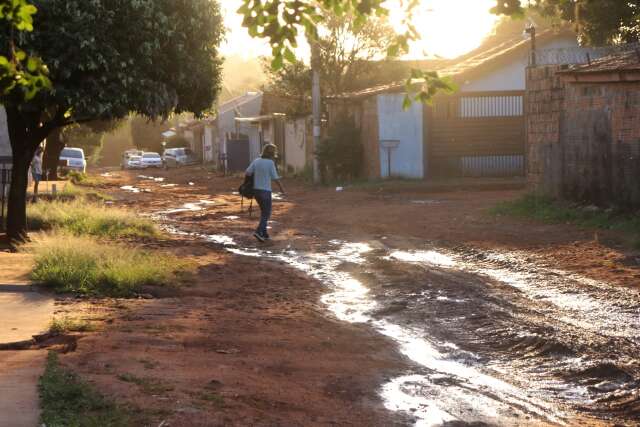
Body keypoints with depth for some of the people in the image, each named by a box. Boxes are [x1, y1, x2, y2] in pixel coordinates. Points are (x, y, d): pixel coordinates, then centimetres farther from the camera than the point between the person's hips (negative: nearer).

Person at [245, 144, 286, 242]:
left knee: (264, 211, 20)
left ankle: (264, 233, 19)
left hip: (256, 190, 6)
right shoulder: (270, 163, -13)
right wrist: (281, 188, 7)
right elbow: (275, 178, -10)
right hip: (265, 191, -6)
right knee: (267, 214, 3)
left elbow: (247, 173, -6)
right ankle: (259, 232, -13)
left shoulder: (256, 161, 2)